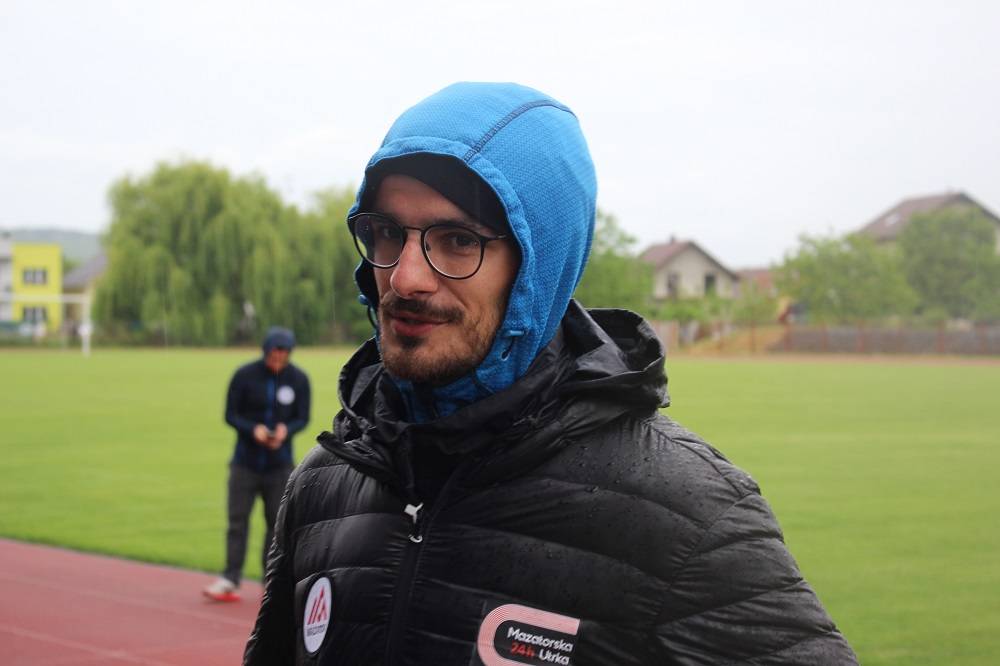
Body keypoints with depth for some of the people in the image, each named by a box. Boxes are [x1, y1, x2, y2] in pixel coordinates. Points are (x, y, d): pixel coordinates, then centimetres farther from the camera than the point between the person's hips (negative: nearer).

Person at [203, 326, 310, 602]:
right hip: (245, 462, -1)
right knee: (237, 520, -2)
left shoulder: (299, 379, -2)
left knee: (278, 522, 5)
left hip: (280, 465, 1)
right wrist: (253, 429, -21)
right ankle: (230, 580, -1)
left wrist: (286, 430, -20)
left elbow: (303, 418, 2)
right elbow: (230, 414, -3)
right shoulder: (244, 375, -6)